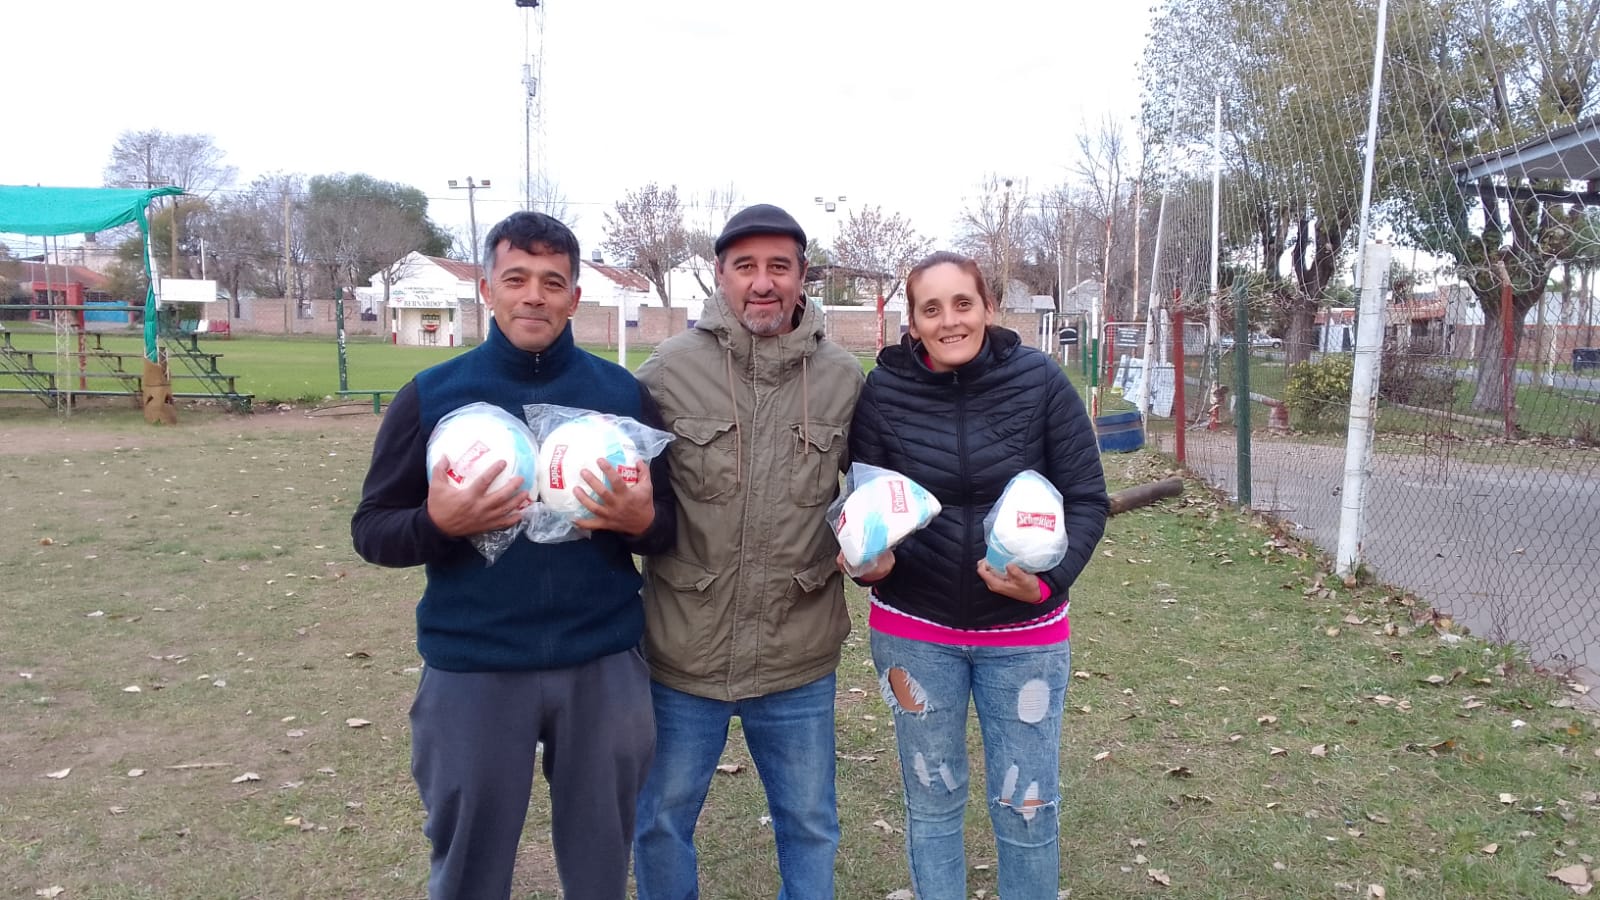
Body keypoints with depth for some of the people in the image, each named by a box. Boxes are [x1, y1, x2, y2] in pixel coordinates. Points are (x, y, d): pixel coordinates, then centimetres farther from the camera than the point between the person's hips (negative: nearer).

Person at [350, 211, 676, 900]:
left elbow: (670, 522, 6)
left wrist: (641, 521, -16)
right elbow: (371, 529, 0)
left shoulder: (622, 393, 1)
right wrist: (439, 522, -20)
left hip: (603, 664, 1)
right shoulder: (432, 395, -2)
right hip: (472, 669, -1)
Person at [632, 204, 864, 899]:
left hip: (800, 659, 1)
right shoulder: (669, 369, -8)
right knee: (662, 821, 19)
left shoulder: (844, 378, -2)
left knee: (810, 825, 19)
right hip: (684, 653, -1)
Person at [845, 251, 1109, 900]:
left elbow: (1087, 499, -5)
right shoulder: (883, 392, -9)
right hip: (913, 630, 1)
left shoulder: (1040, 382, -10)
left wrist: (1048, 579, -21)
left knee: (1028, 812, 11)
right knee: (932, 804, 16)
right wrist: (873, 561, -21)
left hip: (1026, 632, 0)